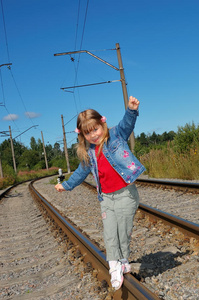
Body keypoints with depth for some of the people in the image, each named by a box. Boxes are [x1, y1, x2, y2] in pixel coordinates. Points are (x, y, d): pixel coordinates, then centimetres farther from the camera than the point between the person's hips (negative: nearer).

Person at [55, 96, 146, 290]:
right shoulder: (88, 153, 9)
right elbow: (81, 172, 22)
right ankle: (115, 268, 14)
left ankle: (123, 262, 27)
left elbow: (127, 124, -22)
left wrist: (132, 110, -42)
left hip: (125, 194, -4)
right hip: (106, 198, 5)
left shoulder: (116, 136, -4)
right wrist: (66, 185, 30)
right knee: (109, 234, 2)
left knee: (123, 231, 5)